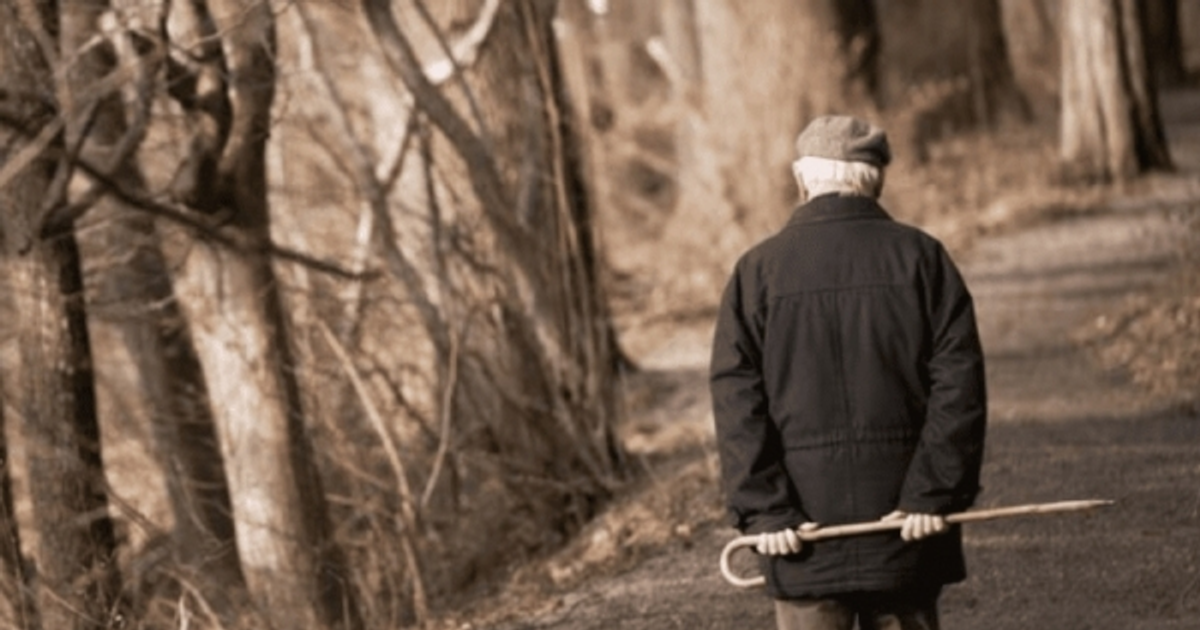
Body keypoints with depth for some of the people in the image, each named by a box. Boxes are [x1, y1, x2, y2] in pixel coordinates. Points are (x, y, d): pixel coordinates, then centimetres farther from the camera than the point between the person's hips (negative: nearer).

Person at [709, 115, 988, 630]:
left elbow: (736, 400, -6)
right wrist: (934, 492, -6)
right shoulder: (921, 257, 1)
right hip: (904, 518, 1)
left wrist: (762, 509, -6)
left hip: (804, 522, -1)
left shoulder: (759, 270, 0)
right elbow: (958, 381, -6)